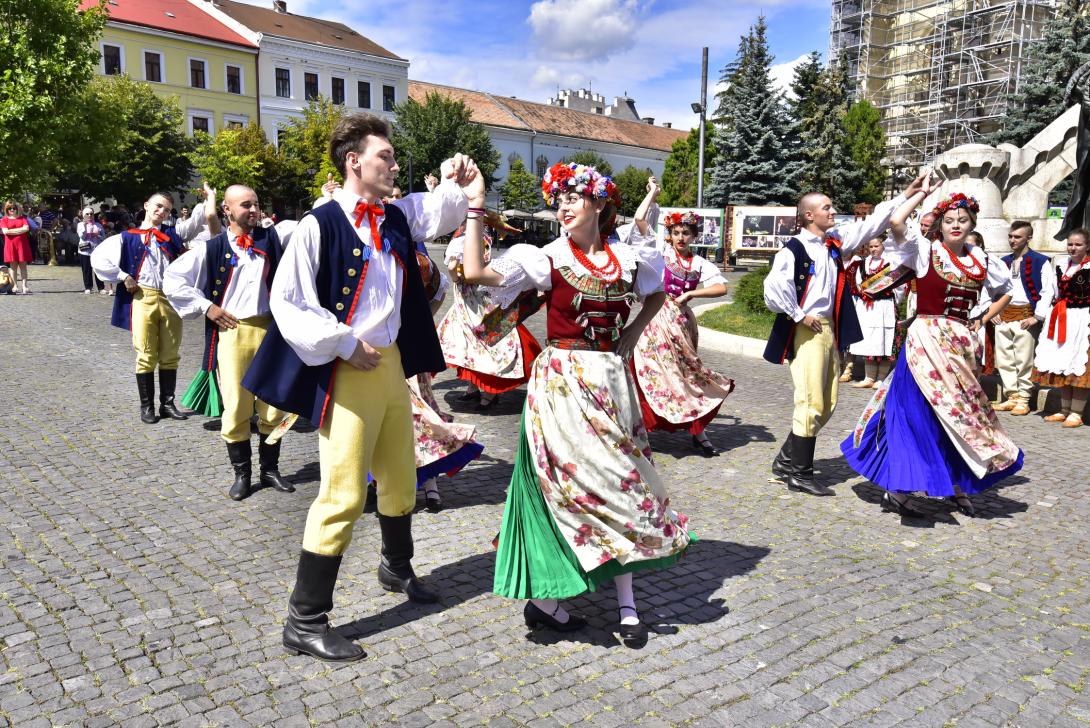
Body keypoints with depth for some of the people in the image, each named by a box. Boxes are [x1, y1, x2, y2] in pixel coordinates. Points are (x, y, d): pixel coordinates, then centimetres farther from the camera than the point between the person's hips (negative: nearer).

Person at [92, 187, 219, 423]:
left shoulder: (172, 234, 13)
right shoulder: (128, 237, 5)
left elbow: (200, 220, 7)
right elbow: (98, 257, 0)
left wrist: (210, 197, -4)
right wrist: (123, 277, -5)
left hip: (170, 298, 3)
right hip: (143, 298, -2)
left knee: (170, 354, 8)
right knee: (146, 355, 2)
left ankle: (167, 403, 18)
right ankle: (146, 406, 12)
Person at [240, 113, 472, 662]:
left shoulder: (396, 217, 9)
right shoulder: (319, 225, -12)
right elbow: (287, 302, -13)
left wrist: (461, 185, -6)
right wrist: (345, 344, -15)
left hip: (392, 364, 8)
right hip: (347, 371, -8)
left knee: (400, 478, 21)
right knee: (343, 494, -7)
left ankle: (397, 568, 45)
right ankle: (305, 622, 8)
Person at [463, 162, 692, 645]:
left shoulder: (627, 259, 6)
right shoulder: (548, 259, -5)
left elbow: (657, 294, 27)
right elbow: (476, 272, -17)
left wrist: (633, 334, 11)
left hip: (612, 382, 5)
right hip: (563, 382, -4)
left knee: (619, 478, 7)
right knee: (579, 482, -5)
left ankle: (626, 603, 20)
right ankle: (544, 598, 11)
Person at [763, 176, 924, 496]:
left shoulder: (835, 241, 11)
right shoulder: (794, 249, -13)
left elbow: (870, 225, 17)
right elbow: (773, 289, -23)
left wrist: (905, 196, 14)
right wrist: (799, 315, -14)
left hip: (830, 329, 9)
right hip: (806, 331, -9)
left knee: (826, 405, 13)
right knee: (811, 403, -6)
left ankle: (785, 462, 23)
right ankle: (800, 475, 5)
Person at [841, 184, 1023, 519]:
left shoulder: (982, 261, 8)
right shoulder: (925, 251, -4)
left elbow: (1005, 292, 24)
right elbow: (896, 222, -20)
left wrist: (981, 322, 11)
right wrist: (922, 192, -7)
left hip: (962, 343, 5)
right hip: (926, 340, -5)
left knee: (958, 413, 12)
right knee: (919, 413, -6)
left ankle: (956, 485, 25)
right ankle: (898, 490, 2)